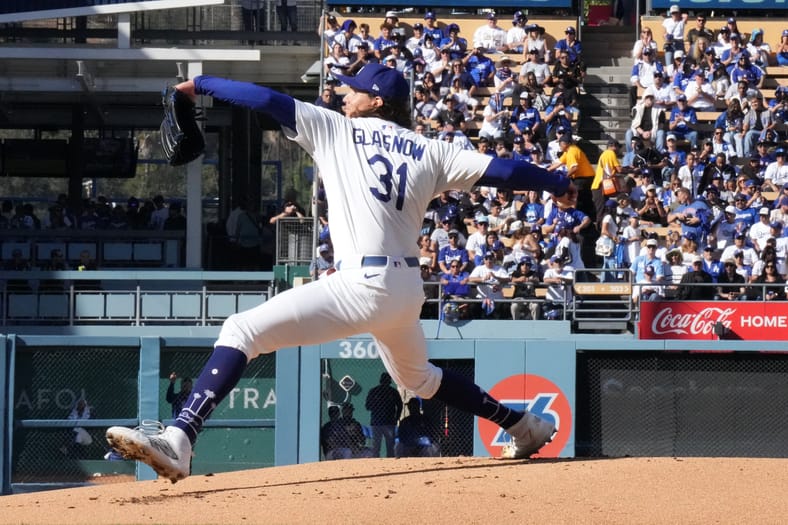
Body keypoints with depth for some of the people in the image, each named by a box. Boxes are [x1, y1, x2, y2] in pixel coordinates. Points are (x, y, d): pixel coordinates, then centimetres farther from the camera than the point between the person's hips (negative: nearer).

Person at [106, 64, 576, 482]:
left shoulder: (336, 130, 4)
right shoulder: (428, 152, 13)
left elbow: (268, 101, 1)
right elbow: (497, 169, 7)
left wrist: (201, 85, 12)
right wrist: (558, 183, 18)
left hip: (364, 287, -7)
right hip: (408, 289, 7)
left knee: (241, 331, -12)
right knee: (417, 378, 36)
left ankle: (178, 442, -30)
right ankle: (525, 426, 41)